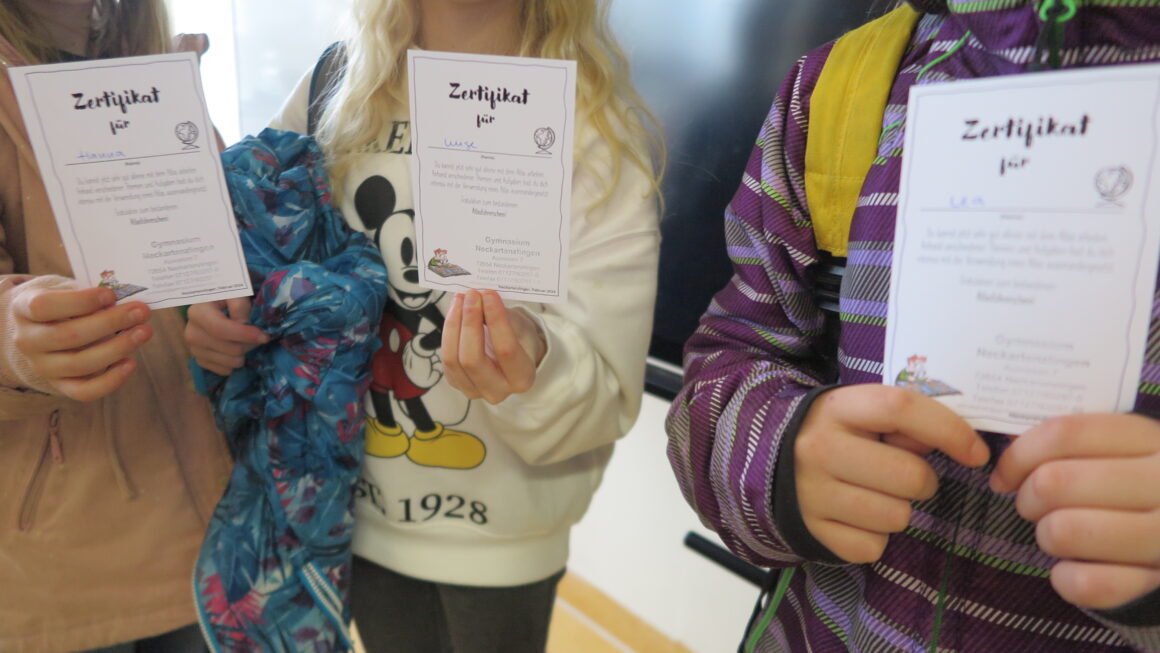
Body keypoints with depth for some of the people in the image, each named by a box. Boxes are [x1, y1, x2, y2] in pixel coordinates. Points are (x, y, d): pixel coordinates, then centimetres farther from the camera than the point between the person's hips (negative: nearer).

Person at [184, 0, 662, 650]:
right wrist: (218, 313, -14)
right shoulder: (332, 92, -6)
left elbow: (606, 398, -17)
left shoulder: (600, 127, -15)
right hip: (359, 512, 3)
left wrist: (533, 364, -38)